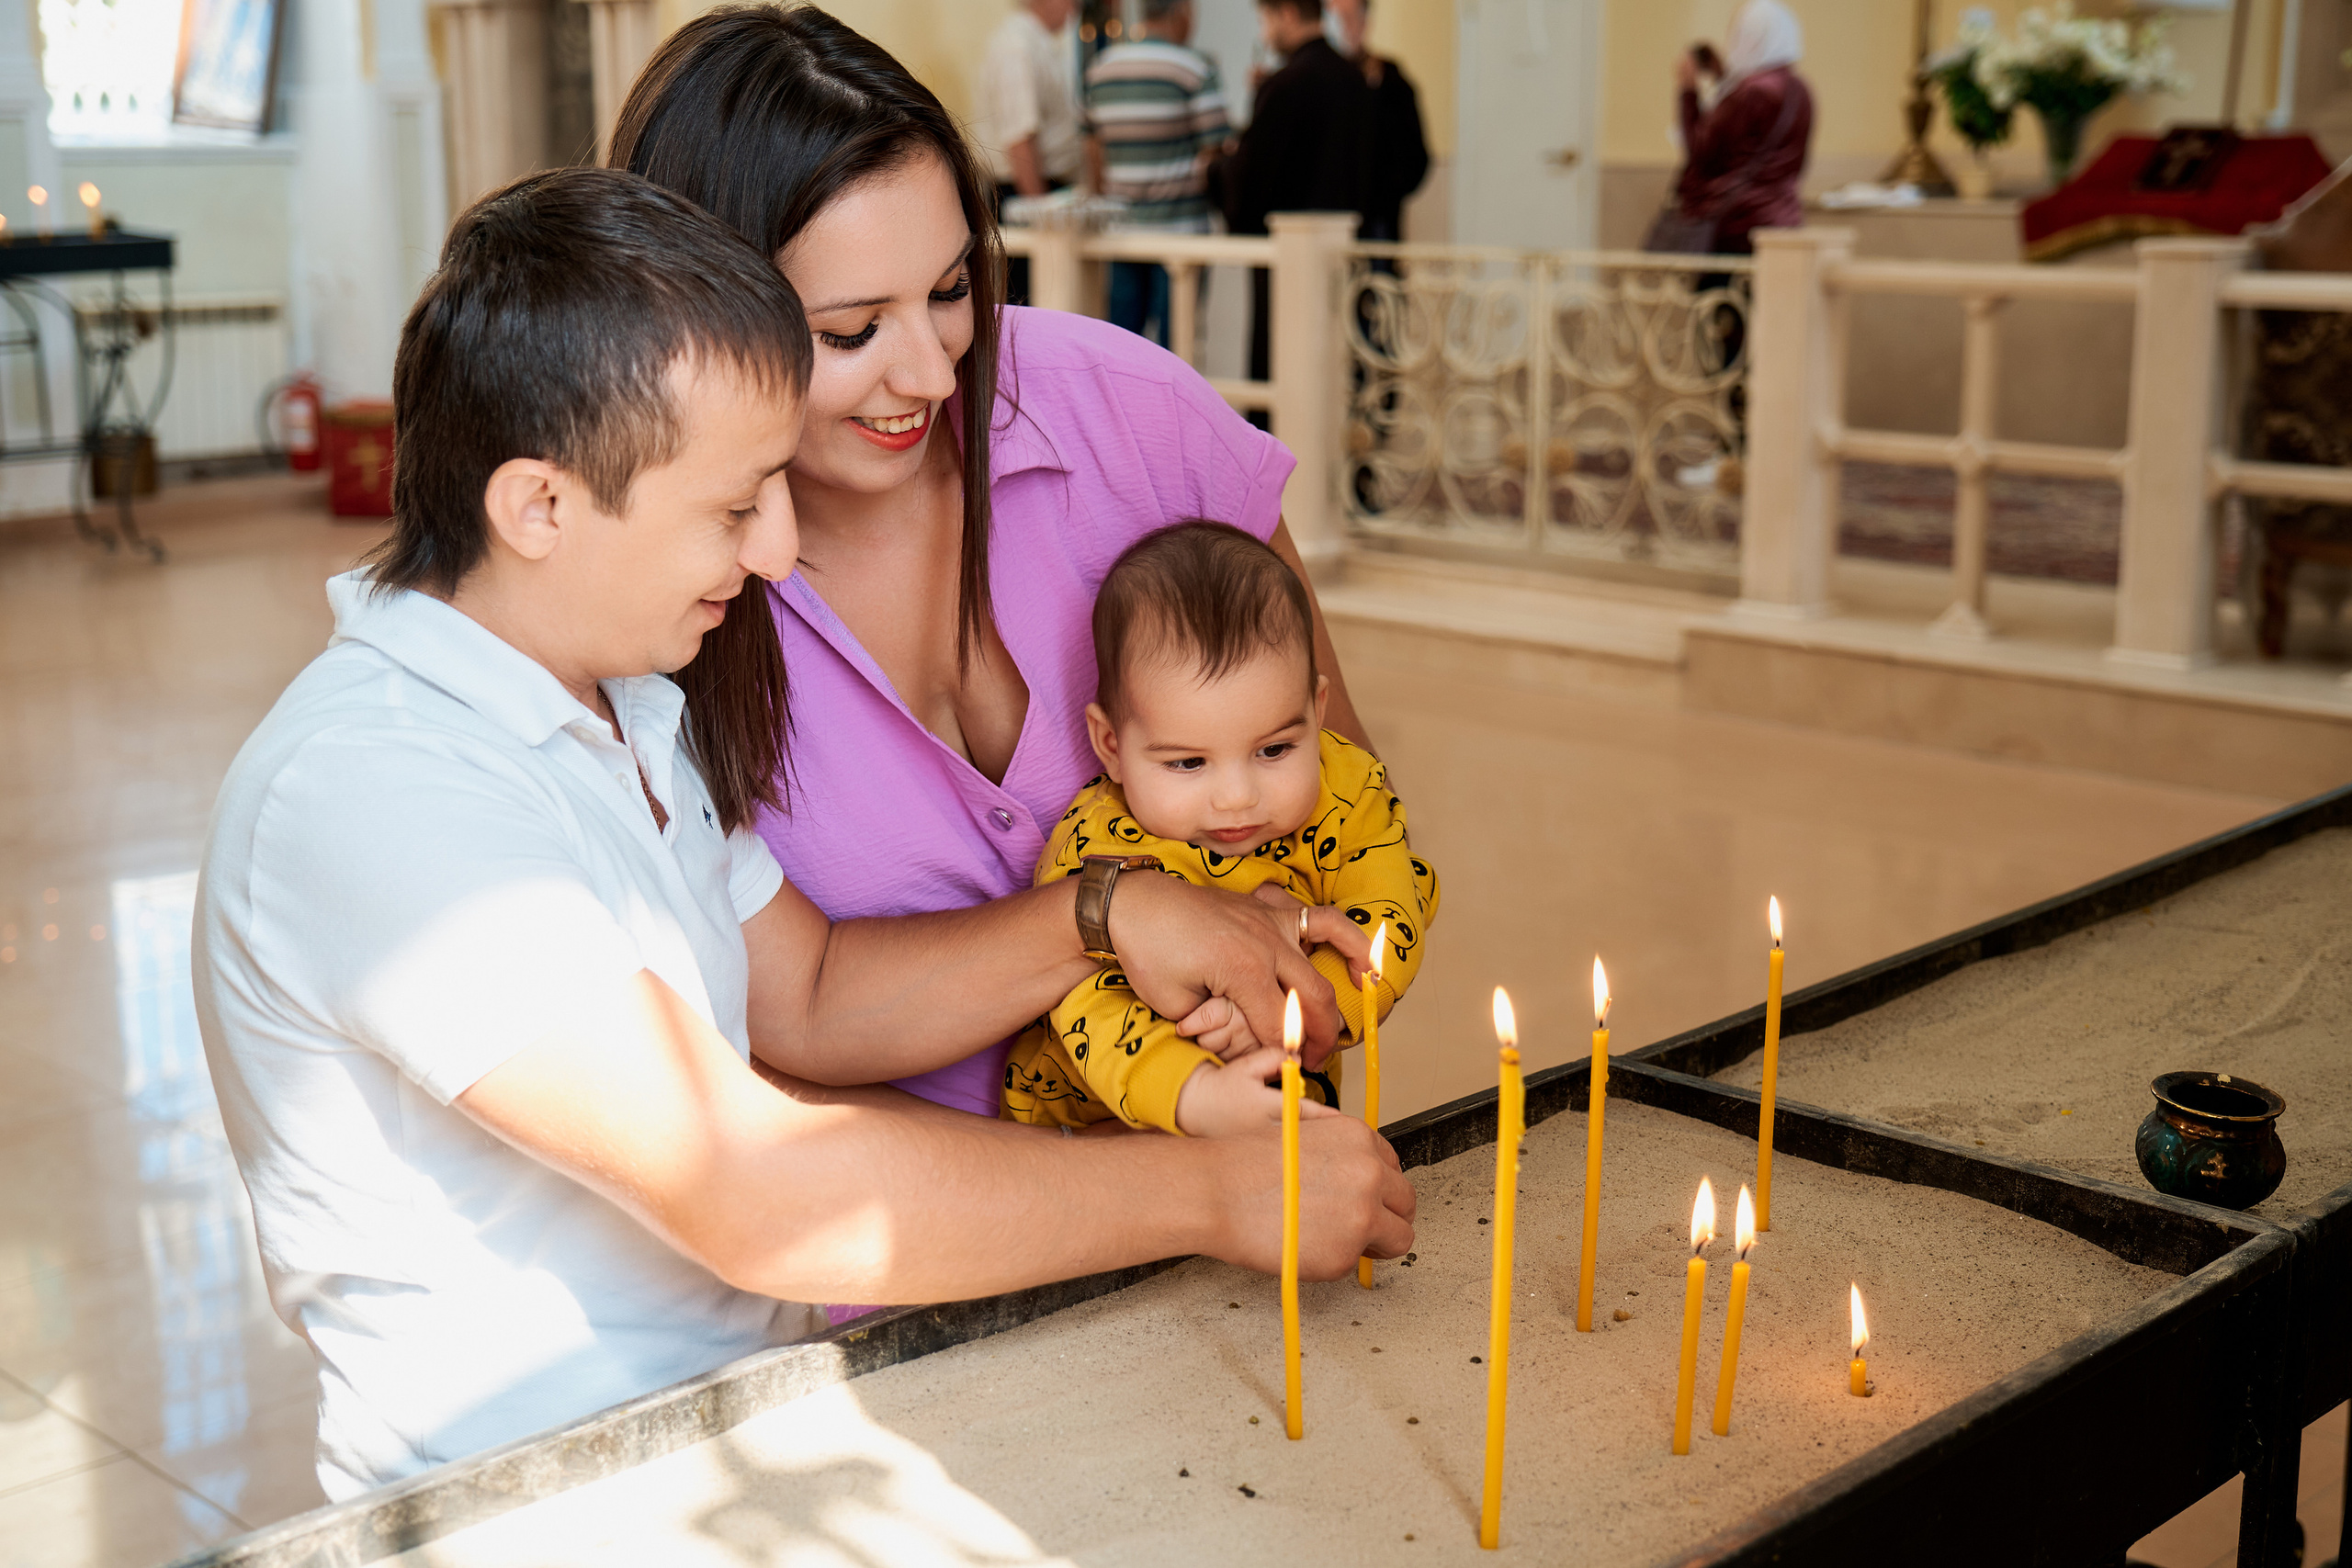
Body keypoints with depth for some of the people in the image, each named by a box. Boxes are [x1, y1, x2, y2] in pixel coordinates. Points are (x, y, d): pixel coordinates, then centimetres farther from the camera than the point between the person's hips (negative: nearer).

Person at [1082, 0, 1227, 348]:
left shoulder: (1101, 67, 9)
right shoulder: (1196, 69, -7)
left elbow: (1093, 147, 13)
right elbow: (1214, 150, -9)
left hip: (1120, 226, 5)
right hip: (1179, 226, -5)